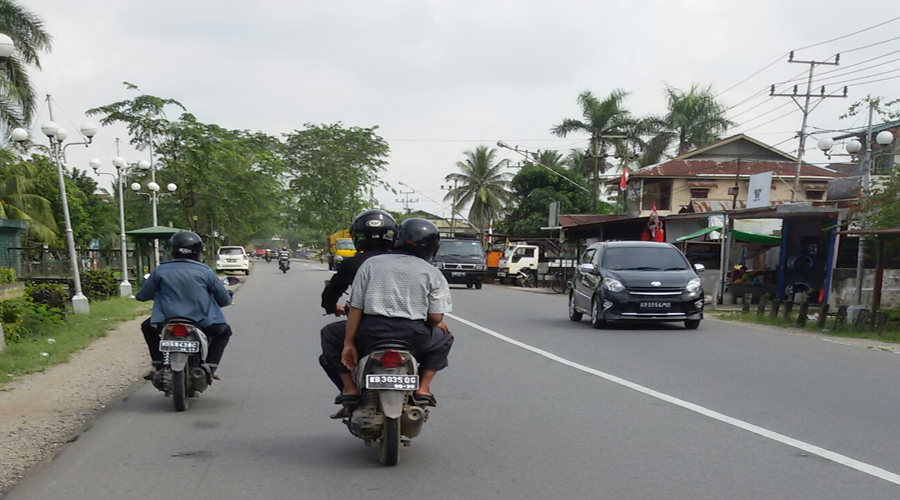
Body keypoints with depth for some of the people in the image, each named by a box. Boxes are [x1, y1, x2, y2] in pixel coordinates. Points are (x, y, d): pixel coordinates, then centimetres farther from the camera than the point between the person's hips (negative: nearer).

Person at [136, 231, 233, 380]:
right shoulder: (205, 271, 0)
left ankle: (158, 364, 18)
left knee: (147, 327, 32)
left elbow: (142, 296, 10)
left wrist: (159, 293, 33)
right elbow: (224, 299, 5)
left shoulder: (160, 270, 2)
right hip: (202, 322, -1)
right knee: (224, 331, 27)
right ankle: (210, 366, 8)